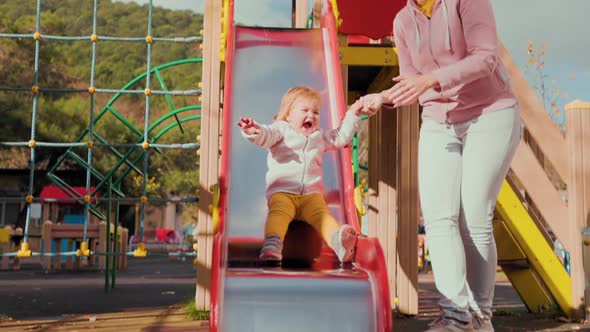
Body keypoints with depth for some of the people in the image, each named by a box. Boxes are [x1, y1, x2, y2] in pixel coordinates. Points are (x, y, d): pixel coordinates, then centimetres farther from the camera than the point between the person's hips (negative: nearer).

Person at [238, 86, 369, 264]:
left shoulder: (319, 136, 30)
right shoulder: (282, 130, 11)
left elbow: (340, 137, 43)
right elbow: (266, 135, -9)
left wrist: (351, 115, 39)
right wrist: (254, 131, -34)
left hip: (311, 194, 3)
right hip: (281, 192, -3)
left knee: (322, 214, -27)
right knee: (279, 213, -34)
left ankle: (337, 239, -49)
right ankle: (273, 242, -53)